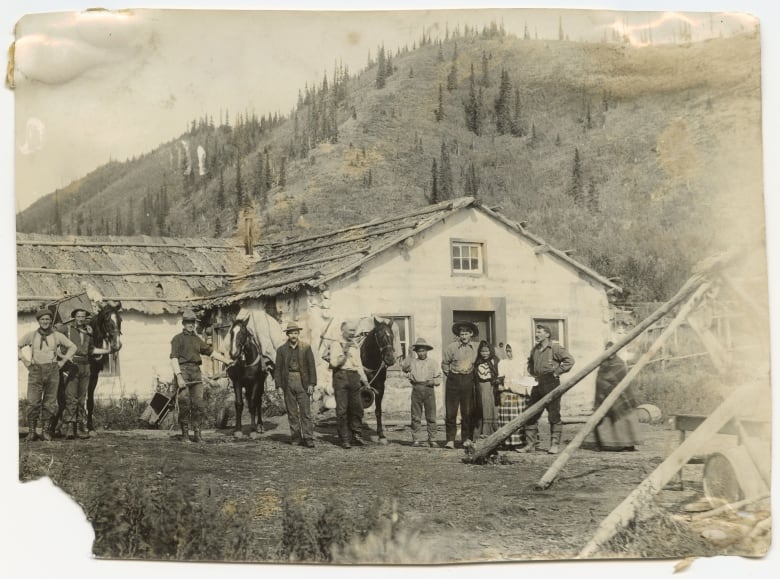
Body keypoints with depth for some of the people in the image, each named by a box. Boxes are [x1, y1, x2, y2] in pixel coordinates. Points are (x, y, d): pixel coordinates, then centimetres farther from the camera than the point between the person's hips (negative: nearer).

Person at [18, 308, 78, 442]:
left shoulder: (57, 336, 6)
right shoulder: (31, 335, 6)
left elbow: (72, 347, 14)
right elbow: (18, 346, 14)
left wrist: (63, 361, 6)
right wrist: (25, 361, 6)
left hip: (52, 371, 1)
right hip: (35, 371, -1)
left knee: (50, 403, 1)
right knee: (33, 402, -6)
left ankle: (45, 431, 9)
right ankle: (32, 431, 1)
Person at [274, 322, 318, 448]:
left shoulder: (306, 348, 3)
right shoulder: (281, 350, 5)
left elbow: (311, 366, 1)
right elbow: (277, 369, 5)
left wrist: (311, 384, -6)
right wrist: (279, 386, -2)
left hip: (303, 383, -1)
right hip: (288, 383, 1)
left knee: (306, 411, -5)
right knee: (292, 412, 6)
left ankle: (308, 438, -5)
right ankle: (295, 437, 13)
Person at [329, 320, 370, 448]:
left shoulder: (355, 345, 19)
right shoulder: (336, 344, -1)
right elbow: (334, 363, -12)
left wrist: (364, 379, 15)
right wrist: (344, 352, -20)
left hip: (354, 377, 5)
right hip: (341, 376, -5)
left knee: (357, 408, 3)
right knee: (342, 410, -3)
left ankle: (356, 434, 17)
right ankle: (345, 439, 2)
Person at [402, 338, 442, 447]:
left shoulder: (433, 362, 10)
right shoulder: (412, 362, 10)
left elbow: (439, 378, 9)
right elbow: (404, 367, -10)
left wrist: (433, 381, -11)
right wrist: (410, 355, -13)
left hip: (429, 389, 0)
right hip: (416, 390, 0)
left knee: (431, 417, -1)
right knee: (415, 417, 2)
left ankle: (432, 440, 3)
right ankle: (415, 439, 6)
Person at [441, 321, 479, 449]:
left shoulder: (475, 348, 4)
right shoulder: (451, 347, -4)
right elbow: (444, 364, 7)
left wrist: (471, 376, 10)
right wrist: (450, 375, 6)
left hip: (468, 381, 2)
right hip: (454, 381, -2)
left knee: (468, 412, 3)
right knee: (450, 412, -4)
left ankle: (467, 439, 12)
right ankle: (450, 439, 0)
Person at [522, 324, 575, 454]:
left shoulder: (555, 347, -6)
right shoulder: (534, 349, 13)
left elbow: (569, 360, -11)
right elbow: (530, 363, 32)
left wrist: (557, 371, -12)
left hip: (551, 385, -7)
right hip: (537, 385, 7)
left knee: (554, 416, -1)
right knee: (530, 415, 4)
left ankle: (554, 445, 5)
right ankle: (531, 444, 10)